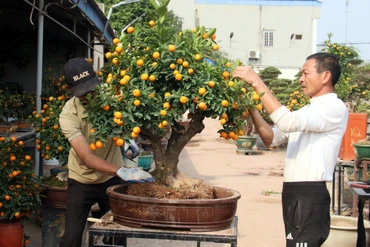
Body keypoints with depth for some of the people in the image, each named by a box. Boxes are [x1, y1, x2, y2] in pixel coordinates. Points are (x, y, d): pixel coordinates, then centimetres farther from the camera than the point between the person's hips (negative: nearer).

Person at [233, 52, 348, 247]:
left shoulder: (335, 108, -11)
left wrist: (257, 83, -22)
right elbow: (272, 139, 12)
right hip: (295, 193, 9)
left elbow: (288, 121, -26)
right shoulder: (307, 110, 19)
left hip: (310, 195, -9)